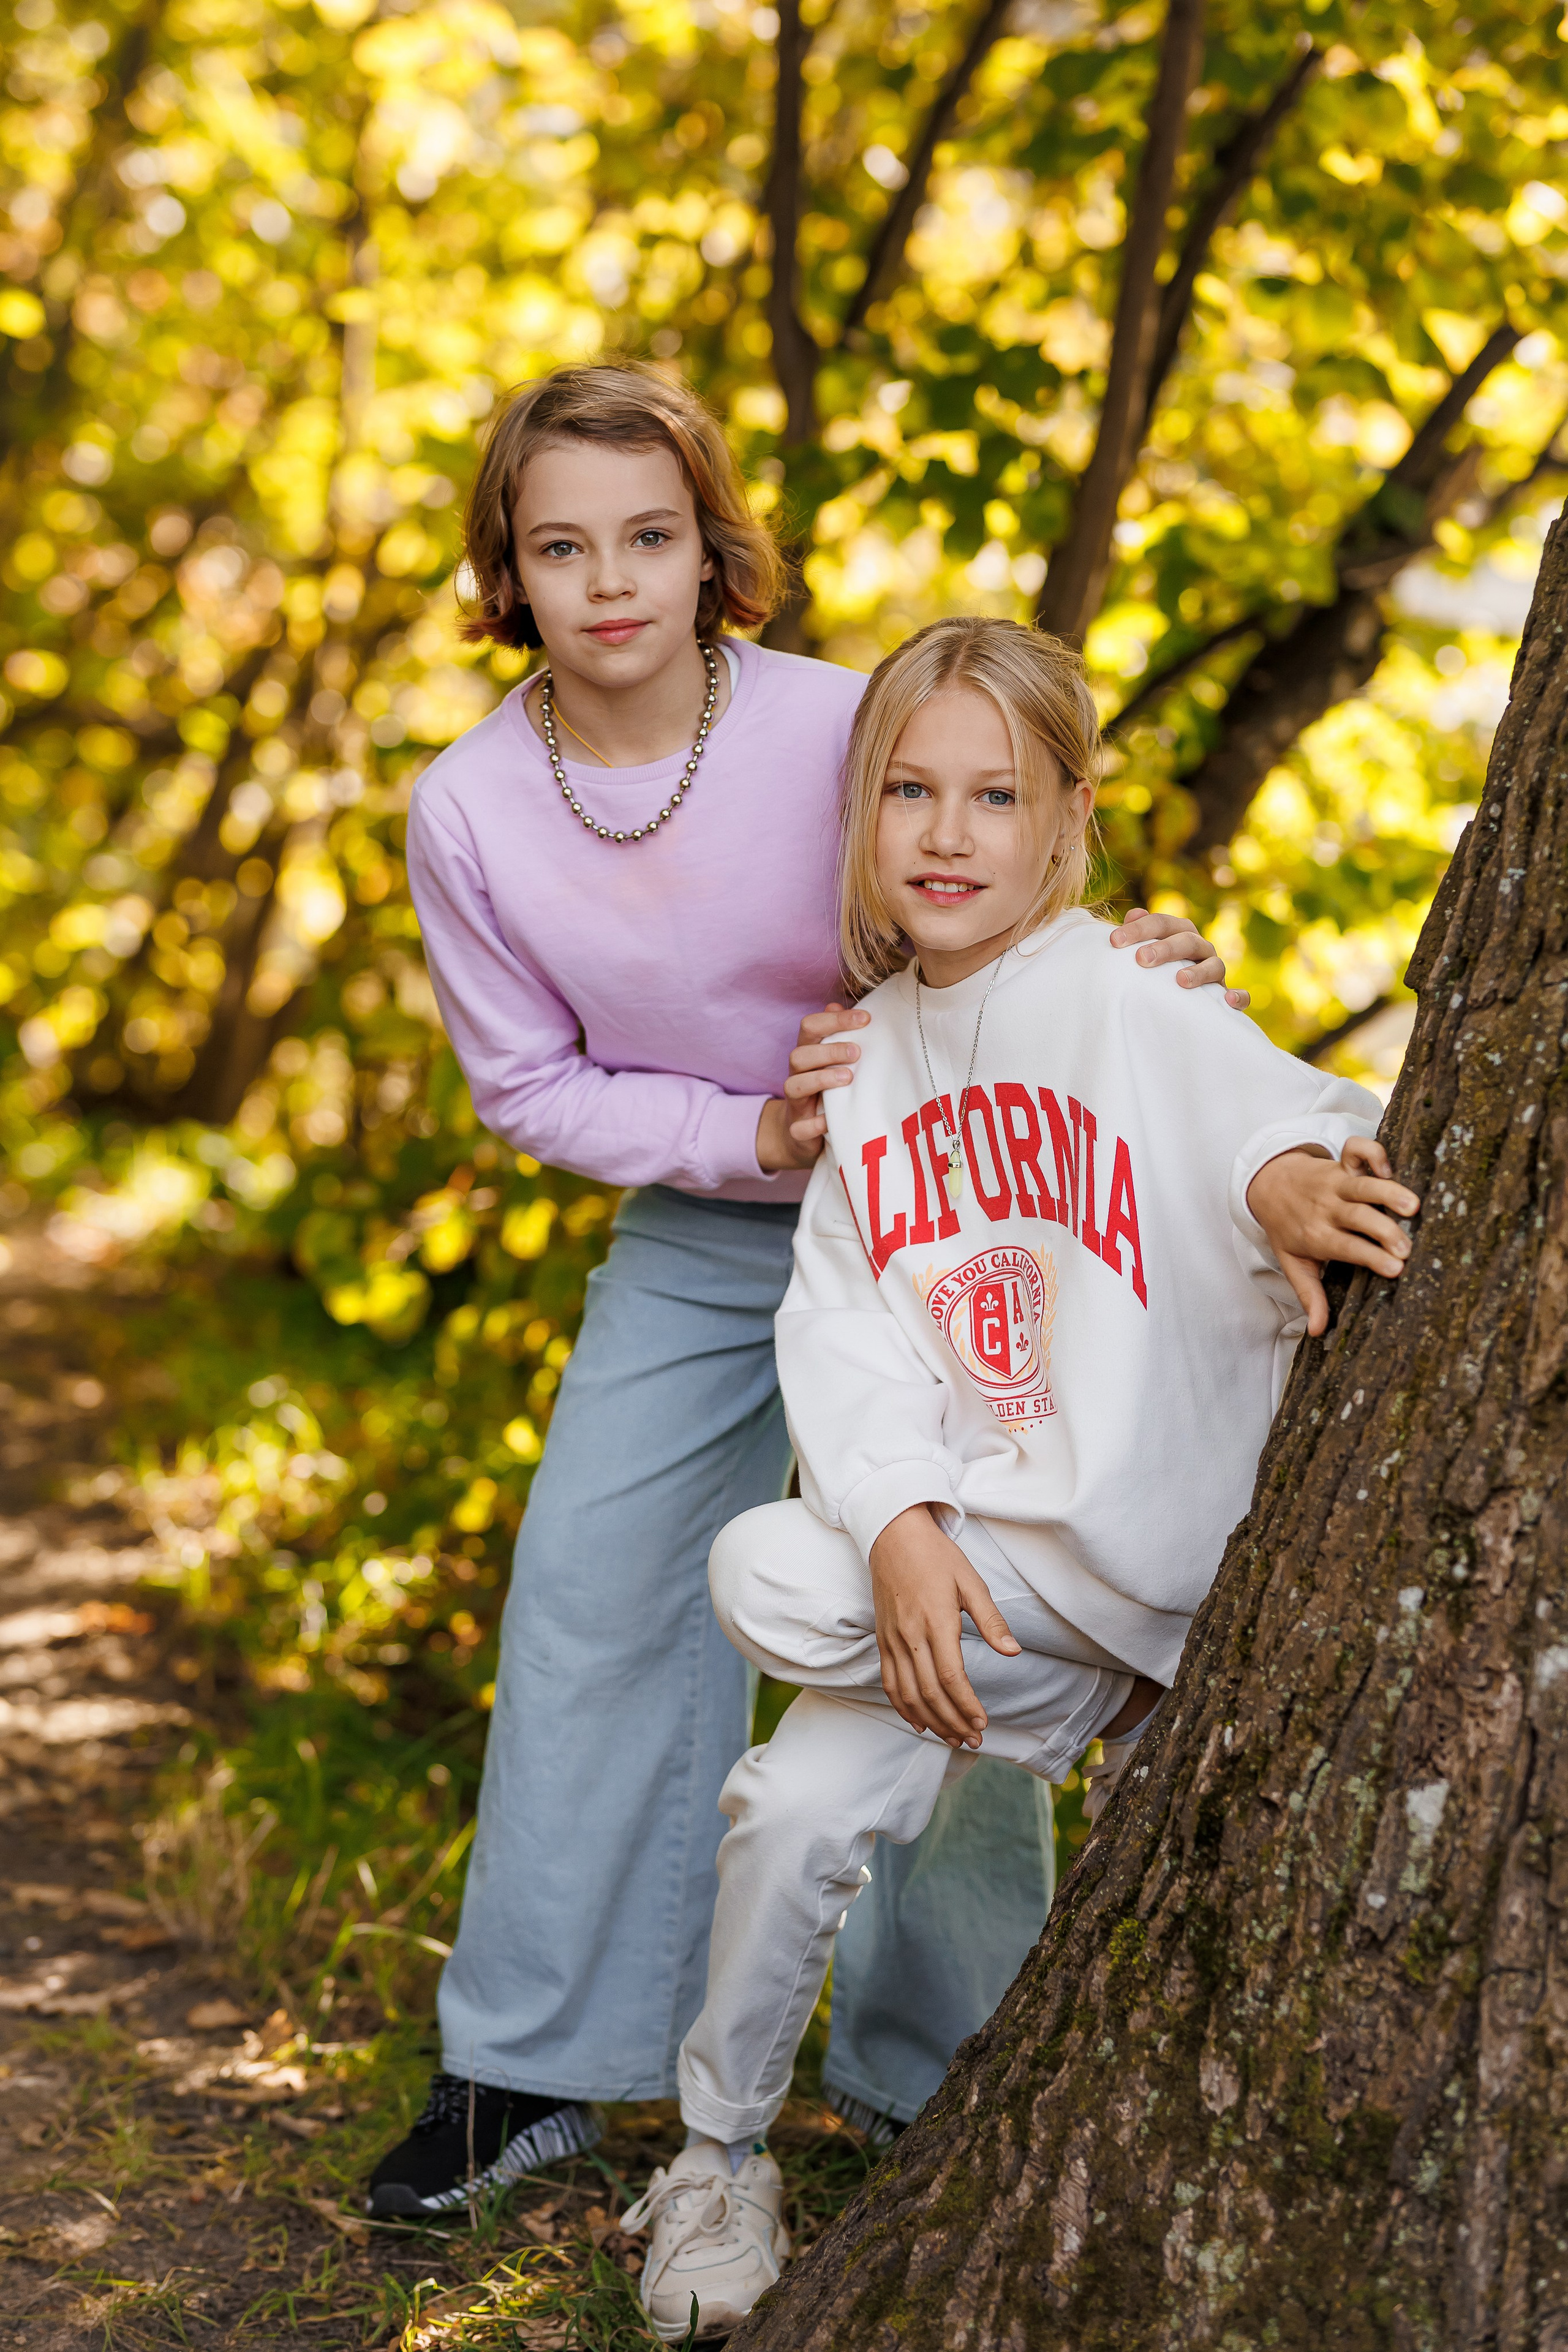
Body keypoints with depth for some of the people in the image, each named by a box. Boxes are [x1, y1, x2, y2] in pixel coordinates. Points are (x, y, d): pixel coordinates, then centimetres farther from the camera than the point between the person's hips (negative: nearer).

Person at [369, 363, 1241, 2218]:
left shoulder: (844, 729, -20)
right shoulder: (468, 813, -13)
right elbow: (529, 1086, -4)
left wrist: (1121, 970, -30)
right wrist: (749, 1140, -19)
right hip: (693, 1236, 2)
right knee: (590, 1598, 1)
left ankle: (946, 2072, 16)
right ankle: (527, 2068, 16)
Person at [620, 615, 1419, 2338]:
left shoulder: (1134, 1011, -8)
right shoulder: (869, 1052, 8)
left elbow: (1267, 1108, -28)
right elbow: (844, 1316, 1)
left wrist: (1288, 1177, -54)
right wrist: (901, 1521, -16)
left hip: (1146, 1541, -4)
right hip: (967, 1551, 4)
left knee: (771, 1579, -19)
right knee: (799, 1805, -8)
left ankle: (1144, 1746, 2)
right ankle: (721, 2158, 14)